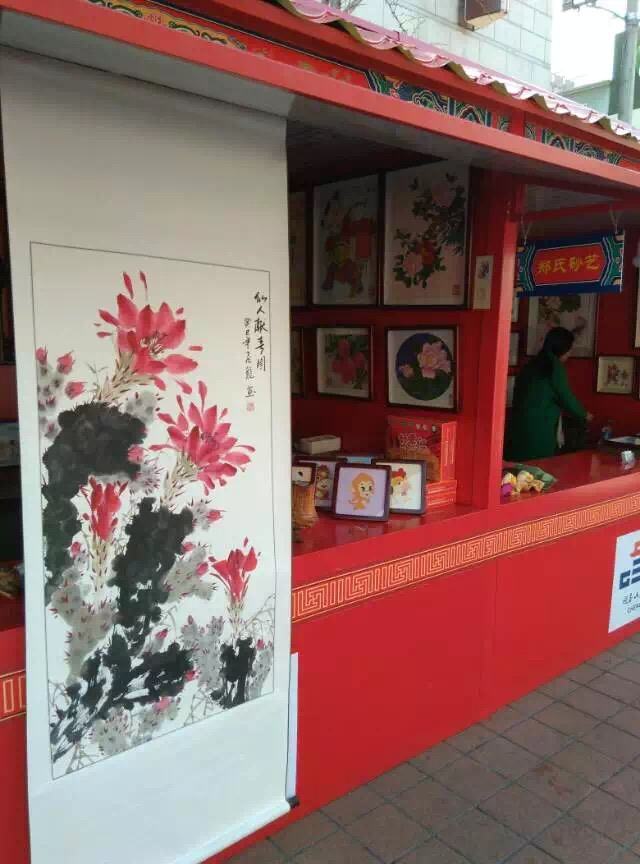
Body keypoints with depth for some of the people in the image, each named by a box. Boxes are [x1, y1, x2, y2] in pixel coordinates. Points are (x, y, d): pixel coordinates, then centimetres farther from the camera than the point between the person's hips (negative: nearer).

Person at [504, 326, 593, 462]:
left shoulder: (531, 365, 15)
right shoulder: (554, 366, -6)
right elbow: (566, 398, -2)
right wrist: (584, 415, 17)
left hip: (519, 426, 8)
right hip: (539, 429, -7)